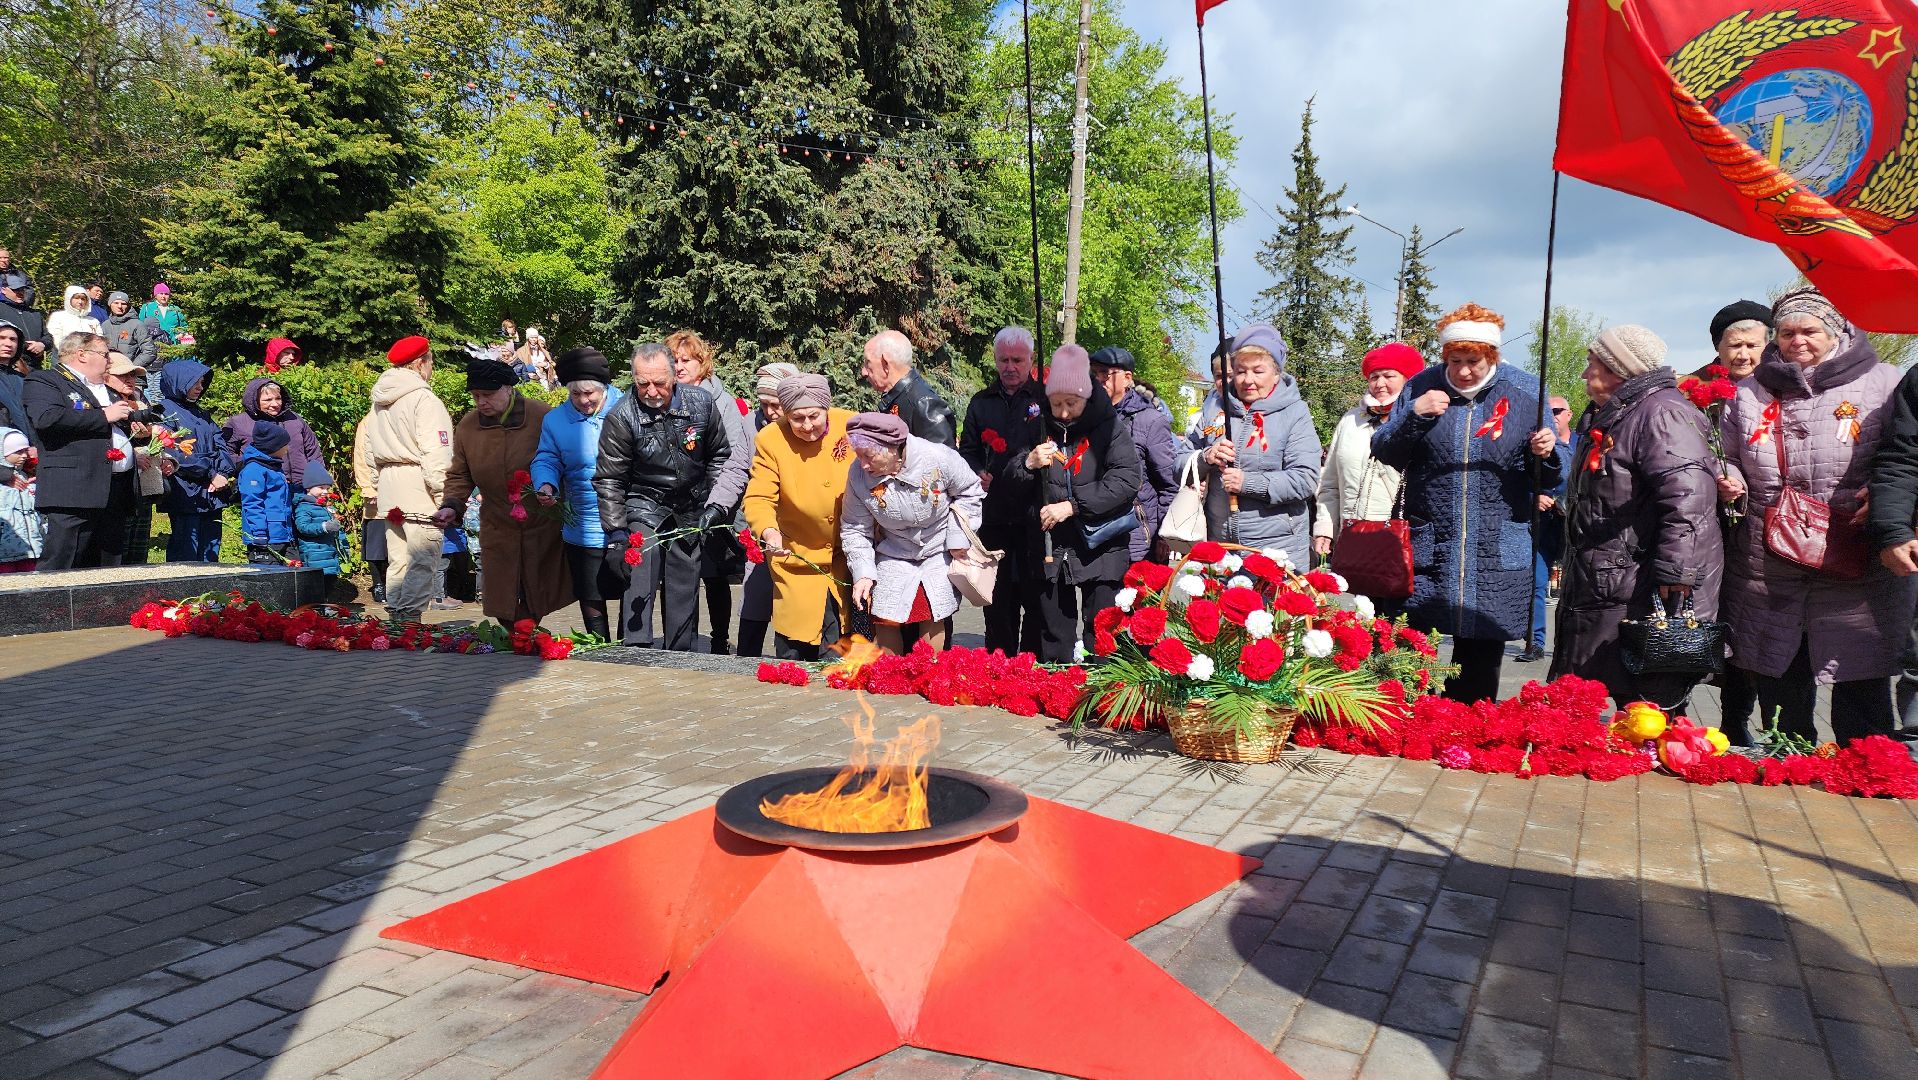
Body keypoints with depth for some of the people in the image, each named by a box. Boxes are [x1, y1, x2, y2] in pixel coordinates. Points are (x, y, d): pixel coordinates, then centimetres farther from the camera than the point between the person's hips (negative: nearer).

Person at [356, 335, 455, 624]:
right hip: (419, 491, -8)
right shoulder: (424, 399, -11)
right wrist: (443, 495, -13)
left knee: (397, 561, 15)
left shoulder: (379, 403, 16)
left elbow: (369, 451, 20)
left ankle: (394, 617, 20)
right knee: (422, 562, -7)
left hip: (389, 491, 9)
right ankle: (409, 621, -10)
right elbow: (435, 455, -17)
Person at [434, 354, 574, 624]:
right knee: (505, 612, 3)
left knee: (536, 607, 4)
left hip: (545, 528, -3)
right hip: (499, 531, 4)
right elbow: (459, 476, 11)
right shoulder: (467, 427, 2)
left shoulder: (543, 417, -11)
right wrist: (451, 505, -6)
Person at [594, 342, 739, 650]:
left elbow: (720, 456, 5)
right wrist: (616, 533, -13)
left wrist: (716, 506, -1)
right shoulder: (622, 416, -17)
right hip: (644, 505, -3)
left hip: (691, 511, 3)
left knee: (685, 588, 9)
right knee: (639, 584, -16)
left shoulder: (702, 403, -10)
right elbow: (609, 479, -10)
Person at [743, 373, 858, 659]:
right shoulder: (770, 440, -14)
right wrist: (769, 531, -34)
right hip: (796, 558, -1)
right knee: (793, 651, 3)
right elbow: (758, 498, -14)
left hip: (848, 555, 1)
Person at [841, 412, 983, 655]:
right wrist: (862, 572, -14)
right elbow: (855, 528, -4)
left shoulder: (938, 457, -25)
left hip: (940, 551, -2)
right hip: (894, 554, 2)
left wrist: (958, 536, -10)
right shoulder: (859, 474, -17)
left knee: (933, 621, -5)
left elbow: (970, 492, -6)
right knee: (884, 620, -3)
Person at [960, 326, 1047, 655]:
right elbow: (967, 450, 19)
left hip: (1035, 514, -3)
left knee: (1036, 594, 0)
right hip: (993, 514, 4)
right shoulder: (981, 403, 15)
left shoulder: (1046, 399, 2)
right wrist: (978, 473, 0)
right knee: (997, 596, 9)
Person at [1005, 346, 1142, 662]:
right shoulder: (1041, 428, 6)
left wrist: (1072, 506, -18)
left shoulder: (1110, 425, -5)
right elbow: (1012, 486, 10)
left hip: (1101, 548, -3)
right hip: (1053, 549, 4)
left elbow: (1127, 478, -16)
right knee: (1053, 641, 10)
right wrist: (1028, 464, -12)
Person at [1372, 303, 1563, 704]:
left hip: (1497, 554, 0)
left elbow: (1554, 471, 7)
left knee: (1481, 656, 10)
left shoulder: (1525, 391, 2)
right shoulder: (1421, 386, 2)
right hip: (1426, 548, 0)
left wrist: (1546, 452, -16)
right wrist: (1413, 415, -12)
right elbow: (1383, 452, 3)